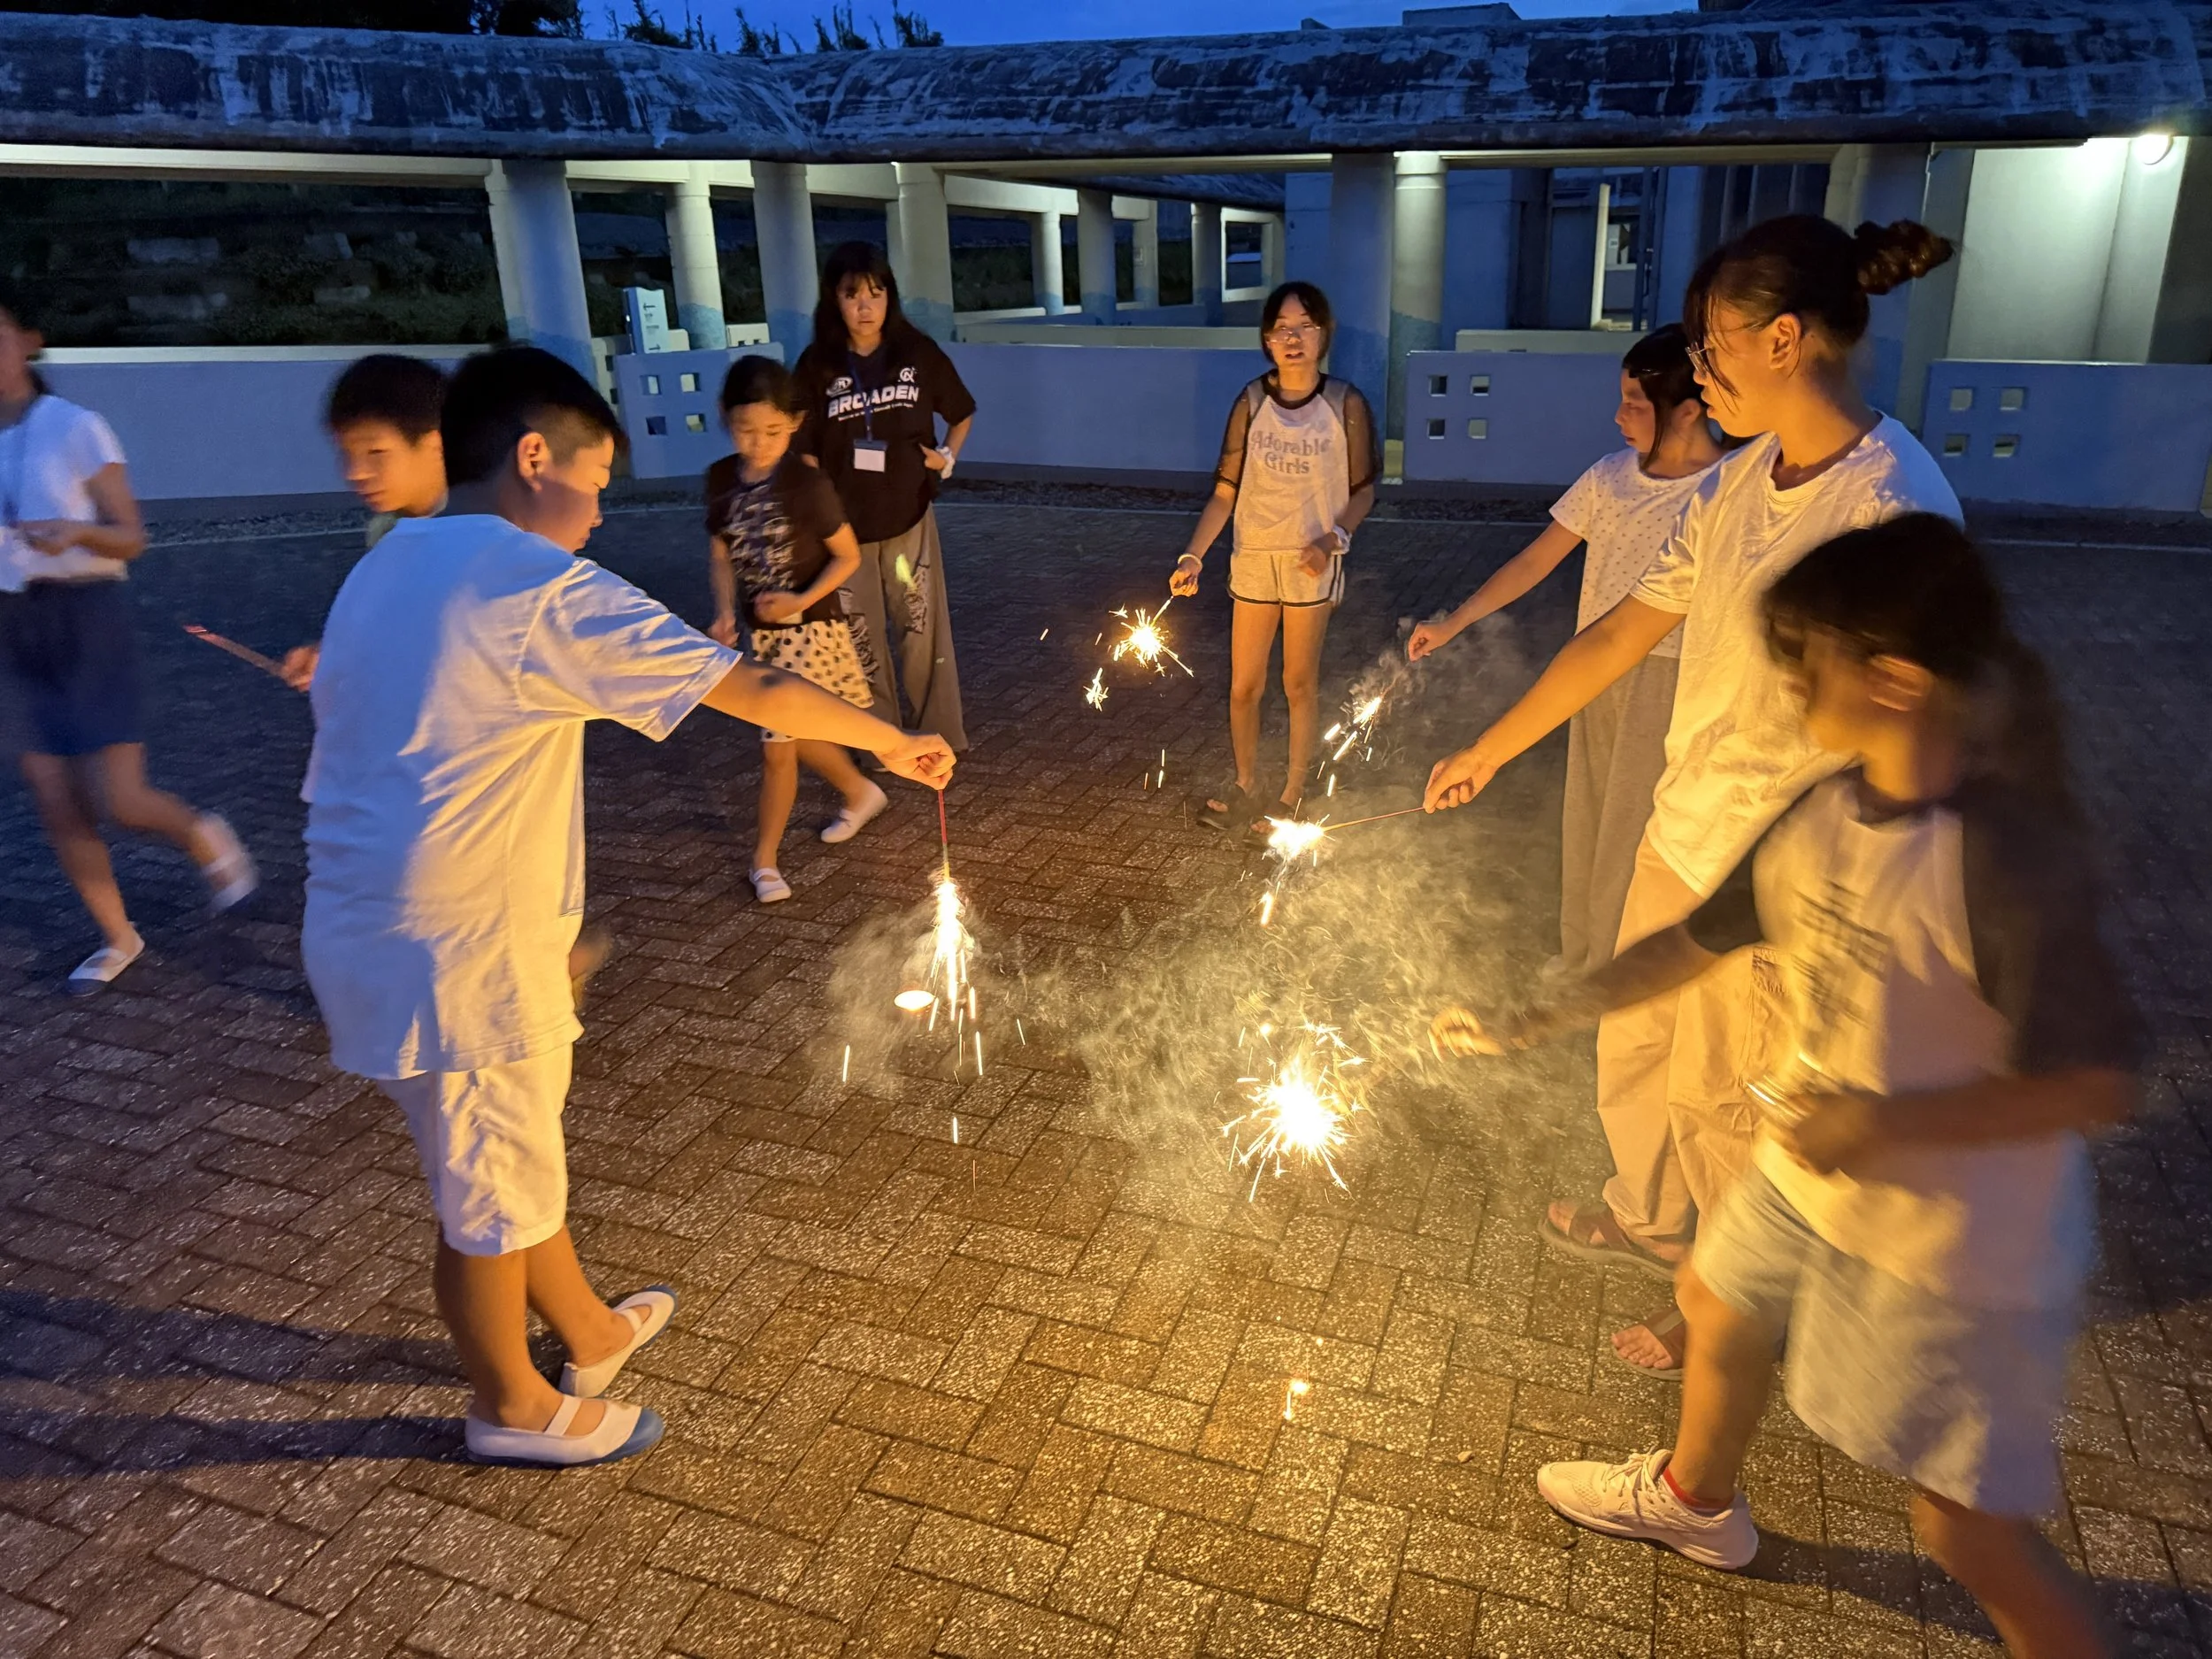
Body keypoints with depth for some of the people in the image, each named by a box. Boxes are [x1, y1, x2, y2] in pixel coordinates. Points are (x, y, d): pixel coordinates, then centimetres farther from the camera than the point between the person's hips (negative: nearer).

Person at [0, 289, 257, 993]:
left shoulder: (76, 428, -9)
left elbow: (132, 538, -9)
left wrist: (76, 531, -27)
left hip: (88, 625, -5)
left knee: (118, 801, -8)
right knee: (58, 809, 6)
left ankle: (204, 836, 25)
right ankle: (117, 939, 23)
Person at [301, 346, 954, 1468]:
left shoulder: (383, 569, 9)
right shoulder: (543, 589, -19)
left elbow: (348, 754, 12)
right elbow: (756, 693, -18)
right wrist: (891, 743, -3)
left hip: (366, 923, 9)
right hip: (456, 951, -9)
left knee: (518, 1152, 25)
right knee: (493, 1191, 12)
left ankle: (591, 1332, 45)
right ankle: (513, 1406, 35)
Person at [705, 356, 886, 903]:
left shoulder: (808, 484, -15)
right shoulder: (721, 479, -1)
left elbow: (848, 556, -8)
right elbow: (720, 553, 8)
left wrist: (802, 600, -21)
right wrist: (725, 613, -7)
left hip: (810, 630, -6)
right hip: (761, 631, 6)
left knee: (778, 744, -3)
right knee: (797, 737, 17)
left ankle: (765, 857, 12)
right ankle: (860, 794, 44)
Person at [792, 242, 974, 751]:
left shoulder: (918, 353, -2)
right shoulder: (817, 365, -4)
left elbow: (962, 414, 14)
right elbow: (807, 451, 0)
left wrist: (948, 455, -1)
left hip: (909, 519, 0)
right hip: (846, 525, 0)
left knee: (923, 630, 4)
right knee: (862, 641, 9)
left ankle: (941, 735, 18)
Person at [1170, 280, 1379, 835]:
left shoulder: (1345, 404, -7)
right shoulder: (1252, 402, -2)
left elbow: (1363, 489, -1)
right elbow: (1226, 490, -1)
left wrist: (1333, 538, -19)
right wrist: (1193, 556, -12)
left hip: (1313, 562, -2)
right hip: (1253, 558, 2)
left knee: (1300, 684, 8)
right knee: (1244, 685, 9)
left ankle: (1292, 798, 23)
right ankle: (1244, 789, 29)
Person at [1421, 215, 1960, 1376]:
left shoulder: (1893, 505, -24)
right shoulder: (1736, 487, 2)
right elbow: (1618, 634, 9)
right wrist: (1489, 752, 14)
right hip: (1684, 830, 8)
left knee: (1722, 1100, 11)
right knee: (1635, 1042, 24)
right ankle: (1649, 1222, 53)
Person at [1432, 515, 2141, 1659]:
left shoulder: (2007, 854, -30)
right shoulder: (1828, 811, -7)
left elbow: (2097, 1082, -25)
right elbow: (1701, 936, 3)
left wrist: (1894, 1122, -30)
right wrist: (1532, 1022, 2)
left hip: (1955, 1244, -8)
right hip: (1805, 1177, 8)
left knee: (1967, 1527, 5)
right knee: (1718, 1310, 29)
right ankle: (1695, 1500, 59)